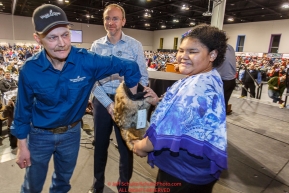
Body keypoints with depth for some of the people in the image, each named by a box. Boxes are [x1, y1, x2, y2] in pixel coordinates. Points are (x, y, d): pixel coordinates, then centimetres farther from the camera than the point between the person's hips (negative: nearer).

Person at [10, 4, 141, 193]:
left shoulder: (87, 60, -24)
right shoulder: (29, 70, -20)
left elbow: (129, 66, -16)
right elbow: (23, 109, -7)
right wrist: (22, 145, -2)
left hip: (72, 132, 1)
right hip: (39, 134, 0)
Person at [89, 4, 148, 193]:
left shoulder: (135, 45, -3)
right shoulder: (96, 46, 2)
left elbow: (143, 77, -4)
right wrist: (108, 103, -12)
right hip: (102, 101, 2)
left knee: (126, 146, 11)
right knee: (100, 144, 16)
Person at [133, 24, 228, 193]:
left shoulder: (198, 86, -29)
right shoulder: (209, 78, 5)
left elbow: (171, 132, -30)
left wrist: (142, 146, -13)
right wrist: (158, 102, -3)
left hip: (184, 169, -9)